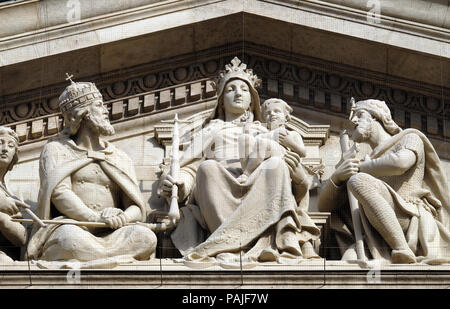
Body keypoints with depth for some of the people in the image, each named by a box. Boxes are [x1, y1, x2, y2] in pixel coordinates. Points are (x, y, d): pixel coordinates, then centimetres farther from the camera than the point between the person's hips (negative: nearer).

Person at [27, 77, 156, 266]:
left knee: (145, 236, -30)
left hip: (108, 236, 4)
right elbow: (59, 193, -4)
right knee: (70, 238, -40)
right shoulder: (56, 149, 16)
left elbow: (137, 208, 11)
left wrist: (123, 218, -15)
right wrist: (95, 218, -23)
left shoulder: (120, 158, 25)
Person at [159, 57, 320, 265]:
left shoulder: (264, 133, 34)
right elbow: (190, 169, 17)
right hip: (219, 198, 0)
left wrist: (294, 171, -5)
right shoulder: (211, 131, 32)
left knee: (276, 164, -30)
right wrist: (175, 183, -7)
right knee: (208, 166, -32)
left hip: (259, 198, 1)